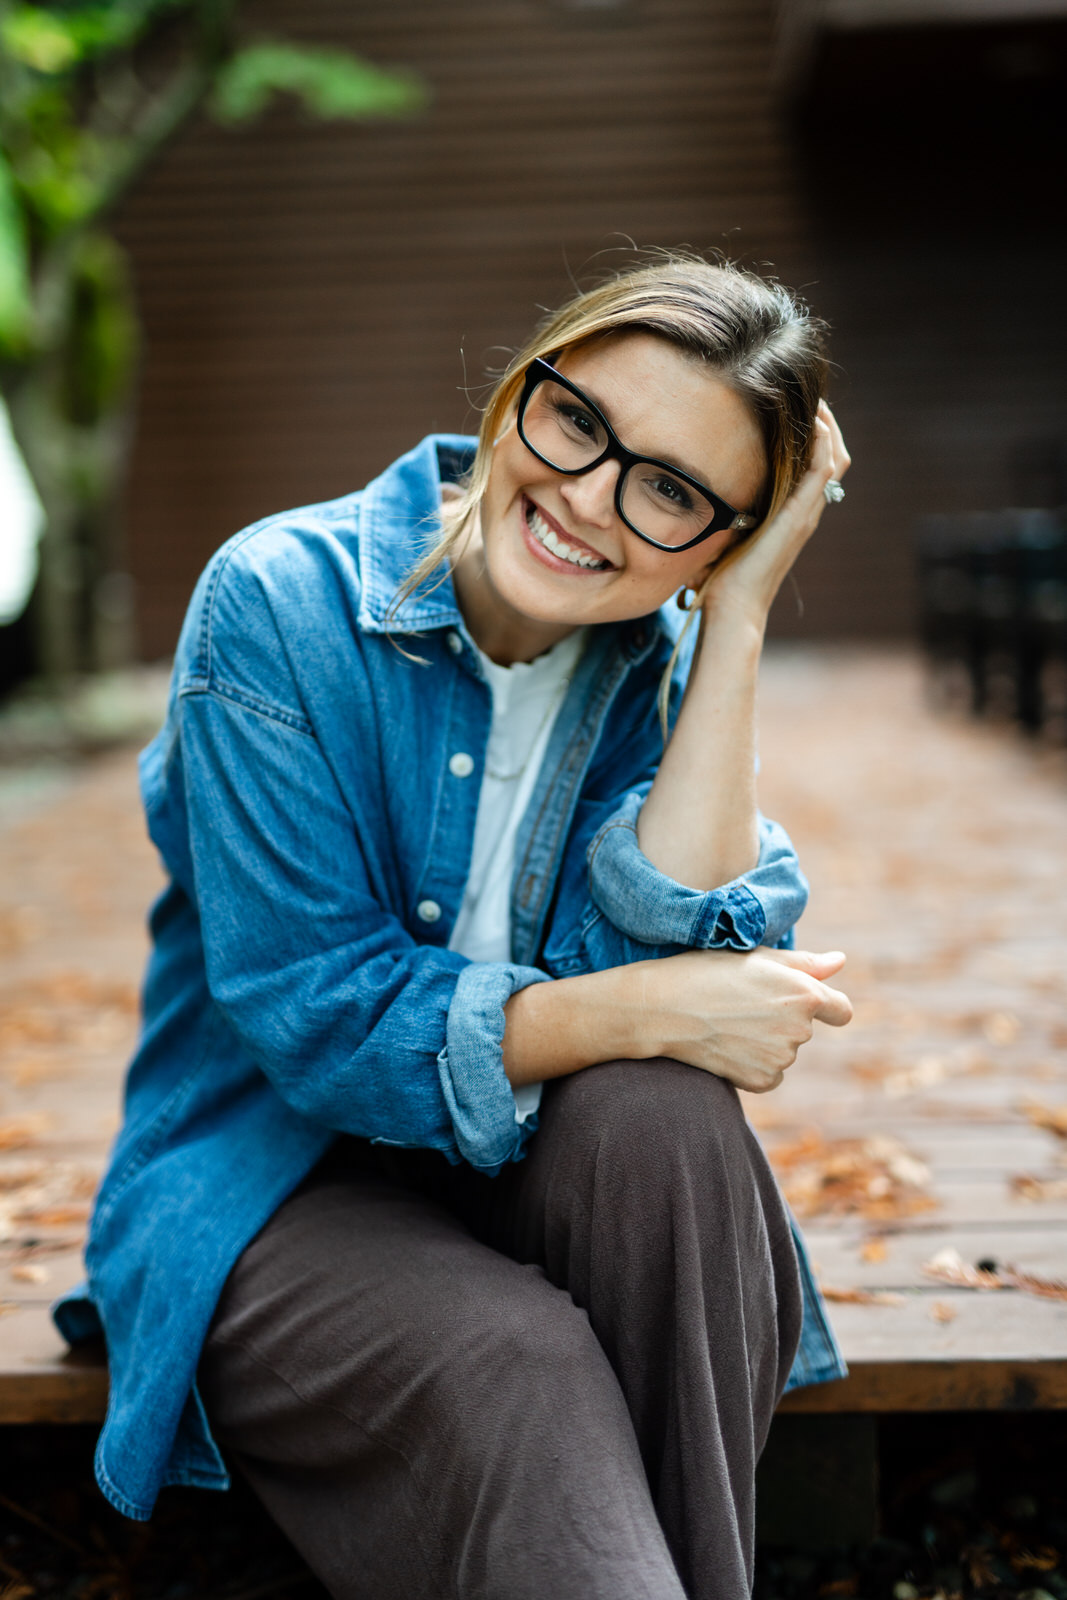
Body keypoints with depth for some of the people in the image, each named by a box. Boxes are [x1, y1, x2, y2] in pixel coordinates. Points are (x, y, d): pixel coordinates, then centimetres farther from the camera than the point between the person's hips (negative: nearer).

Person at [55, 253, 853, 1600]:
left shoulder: (669, 659, -1)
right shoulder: (281, 602, -13)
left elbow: (638, 959, -18)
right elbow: (312, 1015, -17)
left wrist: (736, 628, -19)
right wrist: (641, 1010, -25)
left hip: (547, 1183, 4)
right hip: (278, 1192, -3)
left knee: (657, 1114, -30)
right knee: (516, 1367, -34)